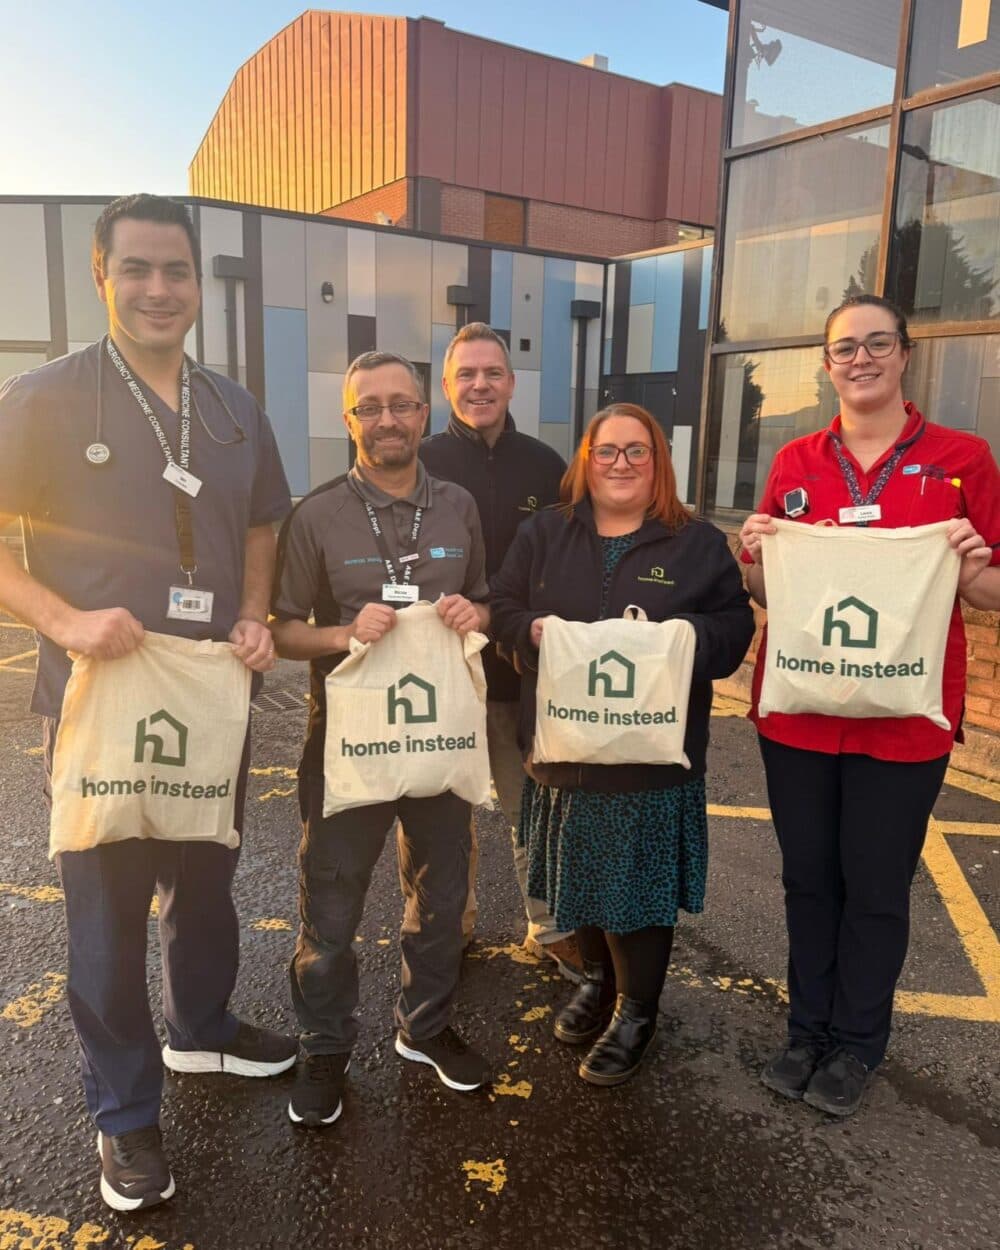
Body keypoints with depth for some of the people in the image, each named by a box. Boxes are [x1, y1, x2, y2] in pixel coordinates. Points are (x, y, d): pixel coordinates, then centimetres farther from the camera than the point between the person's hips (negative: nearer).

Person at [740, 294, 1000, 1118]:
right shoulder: (796, 463, 6)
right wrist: (755, 555, -10)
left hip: (903, 717, -2)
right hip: (798, 709, 3)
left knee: (877, 887, 10)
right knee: (807, 878, 14)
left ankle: (858, 1044, 31)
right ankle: (808, 1029, 33)